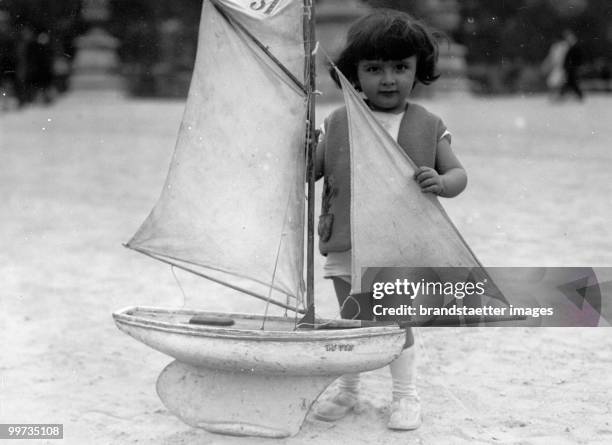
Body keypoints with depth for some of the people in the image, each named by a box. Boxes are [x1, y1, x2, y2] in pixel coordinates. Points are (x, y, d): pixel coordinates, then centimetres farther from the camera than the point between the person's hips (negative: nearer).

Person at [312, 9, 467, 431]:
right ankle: (347, 391, 33)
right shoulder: (338, 123, 1)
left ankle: (406, 396, 23)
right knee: (351, 322, 14)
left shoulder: (427, 126, -1)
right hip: (345, 247, 2)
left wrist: (441, 182, -22)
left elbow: (459, 173, 1)